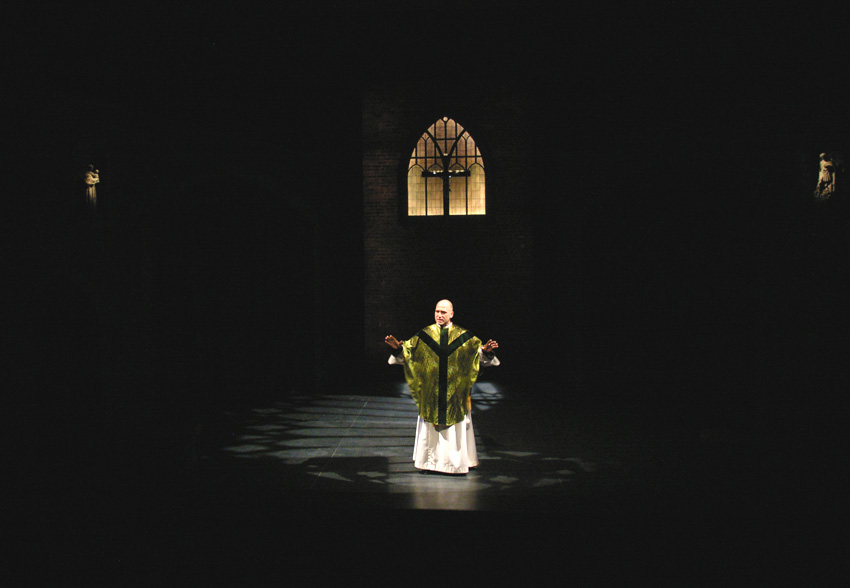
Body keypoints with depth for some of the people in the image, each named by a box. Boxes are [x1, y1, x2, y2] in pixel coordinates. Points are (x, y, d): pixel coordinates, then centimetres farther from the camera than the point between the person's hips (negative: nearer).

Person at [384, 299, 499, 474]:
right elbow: (409, 350, 2)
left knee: (457, 426, 2)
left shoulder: (463, 336, 3)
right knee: (430, 425, 4)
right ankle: (430, 461, 14)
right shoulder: (425, 335, 4)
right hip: (431, 391, 0)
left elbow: (478, 352, 1)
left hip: (455, 392, 0)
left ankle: (457, 461, 12)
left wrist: (486, 350, -20)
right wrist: (398, 347, -17)